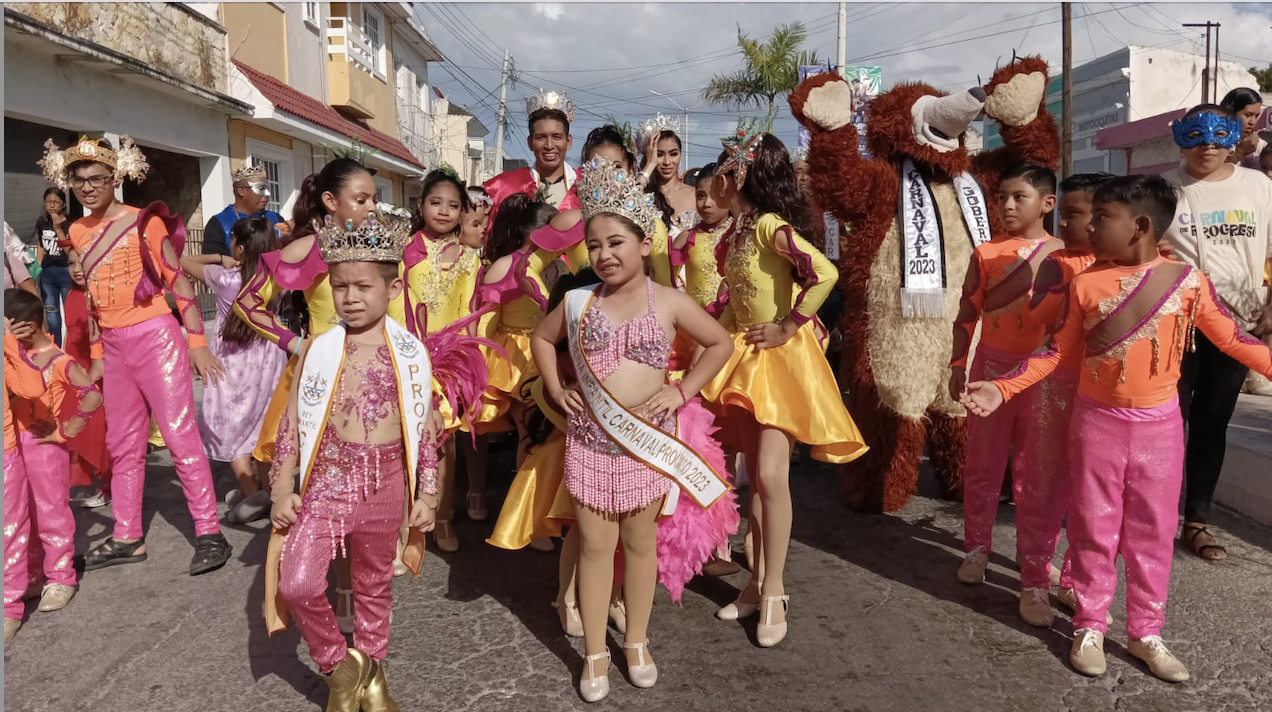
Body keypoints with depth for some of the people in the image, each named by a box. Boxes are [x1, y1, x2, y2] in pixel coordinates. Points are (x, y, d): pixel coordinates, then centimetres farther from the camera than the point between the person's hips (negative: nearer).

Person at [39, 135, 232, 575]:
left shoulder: (144, 221, -6)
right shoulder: (78, 233, 11)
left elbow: (179, 281, -7)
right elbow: (89, 298, 16)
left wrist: (197, 343, -11)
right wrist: (96, 355, 16)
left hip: (154, 335, -6)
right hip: (114, 345, 7)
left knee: (180, 436, -8)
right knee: (122, 444, 12)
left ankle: (209, 533, -2)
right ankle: (128, 538, 22)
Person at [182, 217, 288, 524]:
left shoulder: (225, 278, -12)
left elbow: (184, 261, 2)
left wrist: (218, 258, 8)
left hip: (234, 363, -4)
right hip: (267, 359, 4)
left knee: (232, 428, 6)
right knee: (260, 425, 15)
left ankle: (251, 492, -4)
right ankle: (262, 488, 22)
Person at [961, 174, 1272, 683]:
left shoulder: (1187, 280, -6)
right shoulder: (1086, 283, -5)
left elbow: (1231, 338, 2)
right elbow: (1060, 352, 1)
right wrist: (1003, 388, -7)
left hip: (1159, 424, 0)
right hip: (1098, 420, 0)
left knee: (1152, 531, 10)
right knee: (1094, 527, 7)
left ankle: (1145, 632, 25)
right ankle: (1089, 627, 21)